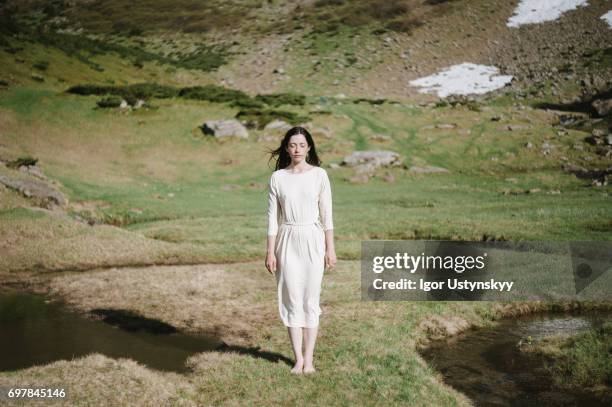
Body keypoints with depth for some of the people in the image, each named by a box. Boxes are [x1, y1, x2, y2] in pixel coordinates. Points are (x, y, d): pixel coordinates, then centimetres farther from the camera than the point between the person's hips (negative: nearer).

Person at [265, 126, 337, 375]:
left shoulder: (319, 175, 0)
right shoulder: (277, 177, 2)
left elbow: (326, 215, 1)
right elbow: (272, 216, 3)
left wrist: (330, 248, -2)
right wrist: (270, 251, -1)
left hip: (313, 240, -1)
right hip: (287, 241, 1)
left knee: (310, 299, 2)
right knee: (292, 298, 3)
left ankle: (309, 358, 12)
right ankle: (298, 358, 13)